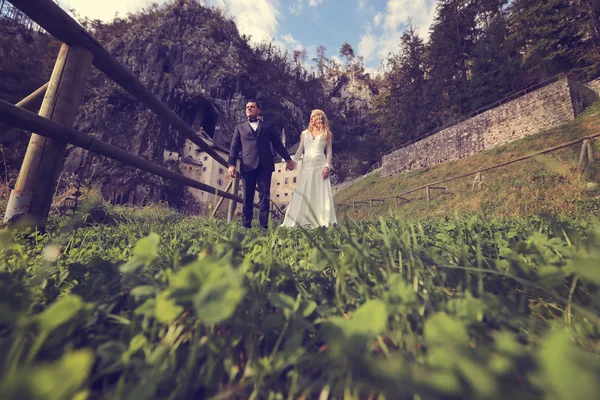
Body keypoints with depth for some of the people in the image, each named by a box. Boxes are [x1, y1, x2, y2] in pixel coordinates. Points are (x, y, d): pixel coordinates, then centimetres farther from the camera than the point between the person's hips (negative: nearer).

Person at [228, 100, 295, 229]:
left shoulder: (268, 127, 18)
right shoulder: (240, 128, 18)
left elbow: (278, 144, 16)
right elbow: (234, 147, 10)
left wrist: (288, 159, 9)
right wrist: (231, 164, -4)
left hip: (265, 166, 0)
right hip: (248, 166, 0)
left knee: (264, 196, -3)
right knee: (247, 197, 2)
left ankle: (264, 225, 0)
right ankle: (246, 225, 8)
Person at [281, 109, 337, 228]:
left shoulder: (326, 134, 11)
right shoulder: (304, 133, 17)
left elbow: (329, 151, 4)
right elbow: (300, 150, 14)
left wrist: (327, 166, -9)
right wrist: (293, 162, 0)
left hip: (320, 166, -2)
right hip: (307, 166, 3)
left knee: (320, 194, -5)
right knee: (303, 194, -2)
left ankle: (323, 221, 0)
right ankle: (304, 221, 3)